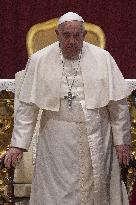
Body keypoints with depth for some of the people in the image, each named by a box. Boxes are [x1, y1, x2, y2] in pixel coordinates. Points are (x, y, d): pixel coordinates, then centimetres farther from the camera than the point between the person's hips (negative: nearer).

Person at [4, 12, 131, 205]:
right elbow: (27, 107, 0)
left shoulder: (103, 58, 0)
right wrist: (18, 144, -5)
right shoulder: (39, 61, -1)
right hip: (57, 142, 0)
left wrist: (121, 141, 1)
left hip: (96, 139, 1)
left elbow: (118, 104, 3)